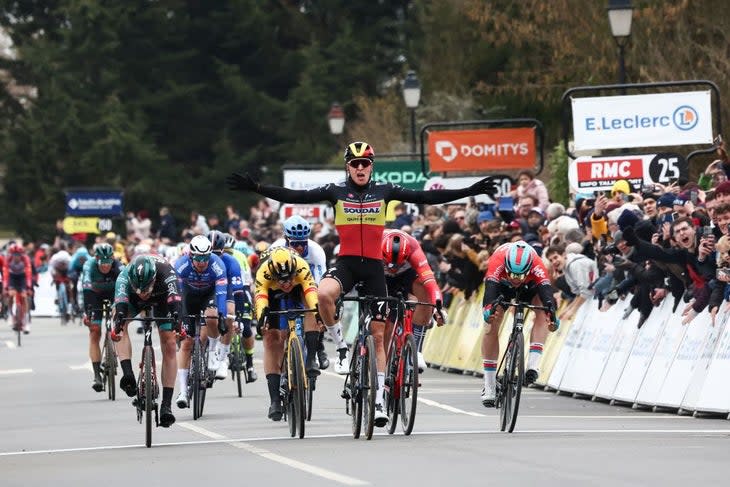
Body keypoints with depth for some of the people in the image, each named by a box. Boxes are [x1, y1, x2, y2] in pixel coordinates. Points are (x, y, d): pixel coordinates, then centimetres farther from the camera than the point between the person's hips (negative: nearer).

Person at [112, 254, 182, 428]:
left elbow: (174, 297, -55)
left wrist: (176, 316, -73)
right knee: (120, 319, -29)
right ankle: (128, 375, -33)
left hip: (161, 298, -2)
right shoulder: (124, 277, -39)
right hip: (133, 300, 2)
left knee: (169, 345, -13)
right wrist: (119, 318, -72)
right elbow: (121, 302, -52)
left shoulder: (166, 272, -41)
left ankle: (166, 405, -11)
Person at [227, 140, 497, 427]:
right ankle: (342, 345, -12)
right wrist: (255, 188, -17)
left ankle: (378, 400, 12)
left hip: (373, 267, 1)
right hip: (346, 263, -1)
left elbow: (426, 197, 2)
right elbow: (294, 196, -6)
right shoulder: (336, 193, 0)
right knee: (323, 294, -36)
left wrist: (470, 191, -4)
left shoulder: (384, 192, 3)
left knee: (378, 335, 4)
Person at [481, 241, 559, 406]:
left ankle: (533, 364, -31)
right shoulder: (497, 261, -41)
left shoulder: (537, 266, -40)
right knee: (491, 327, -14)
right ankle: (489, 386, -9)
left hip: (529, 285, 1)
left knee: (542, 311, -28)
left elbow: (545, 289, -50)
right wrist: (488, 309, -73)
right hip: (502, 284, -1)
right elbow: (490, 287, -54)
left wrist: (552, 313, -68)